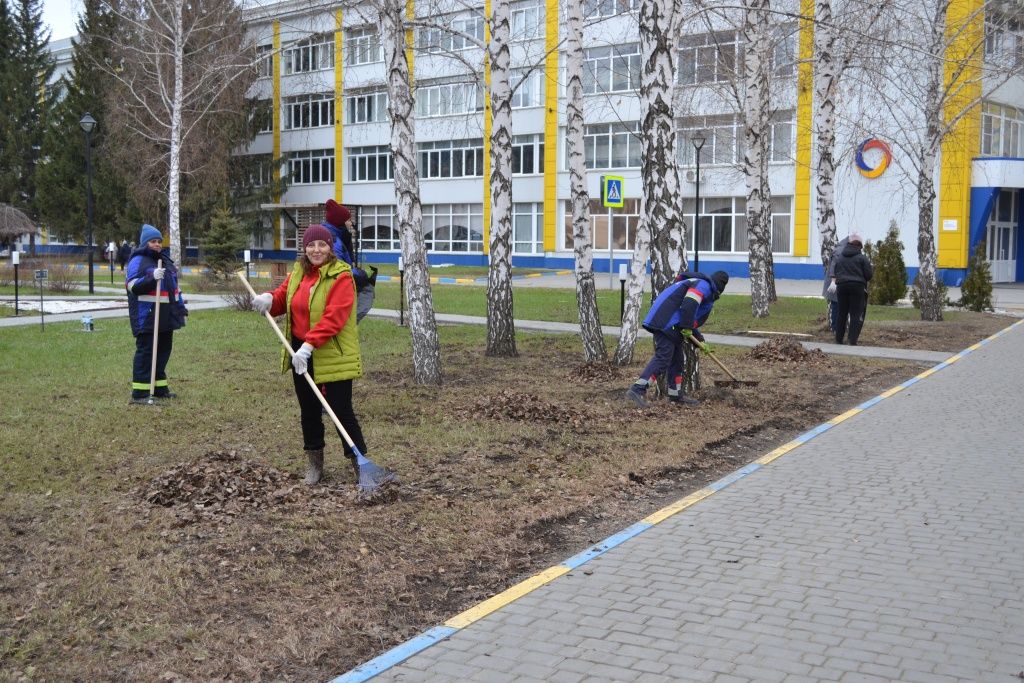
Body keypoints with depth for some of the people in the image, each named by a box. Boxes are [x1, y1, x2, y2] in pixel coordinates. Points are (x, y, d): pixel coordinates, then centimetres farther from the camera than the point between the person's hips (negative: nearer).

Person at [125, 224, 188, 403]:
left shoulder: (165, 260, 19)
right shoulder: (138, 260, -6)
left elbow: (173, 285, 26)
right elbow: (132, 285, -15)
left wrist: (181, 306, 23)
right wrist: (152, 277, -27)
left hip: (166, 315, 8)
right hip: (147, 316, -8)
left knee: (163, 350, 12)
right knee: (145, 351, -8)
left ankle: (160, 388, 21)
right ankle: (139, 392, -6)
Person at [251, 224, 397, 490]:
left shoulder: (341, 277, -15)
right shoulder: (298, 273, 8)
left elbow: (334, 317, -24)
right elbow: (283, 296, 18)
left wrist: (310, 344, -31)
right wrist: (269, 300, -6)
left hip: (333, 356, -7)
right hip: (301, 352, 7)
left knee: (341, 410, -5)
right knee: (308, 410, 16)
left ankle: (361, 465, 4)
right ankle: (314, 463, 30)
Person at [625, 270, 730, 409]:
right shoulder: (703, 285, -3)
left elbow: (692, 321, 34)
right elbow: (688, 305, -22)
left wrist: (700, 340, 30)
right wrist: (687, 328, -15)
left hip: (662, 322, 11)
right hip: (665, 323, -11)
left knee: (676, 359, 18)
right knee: (663, 358, -15)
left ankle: (676, 395, 26)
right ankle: (638, 389, -22)